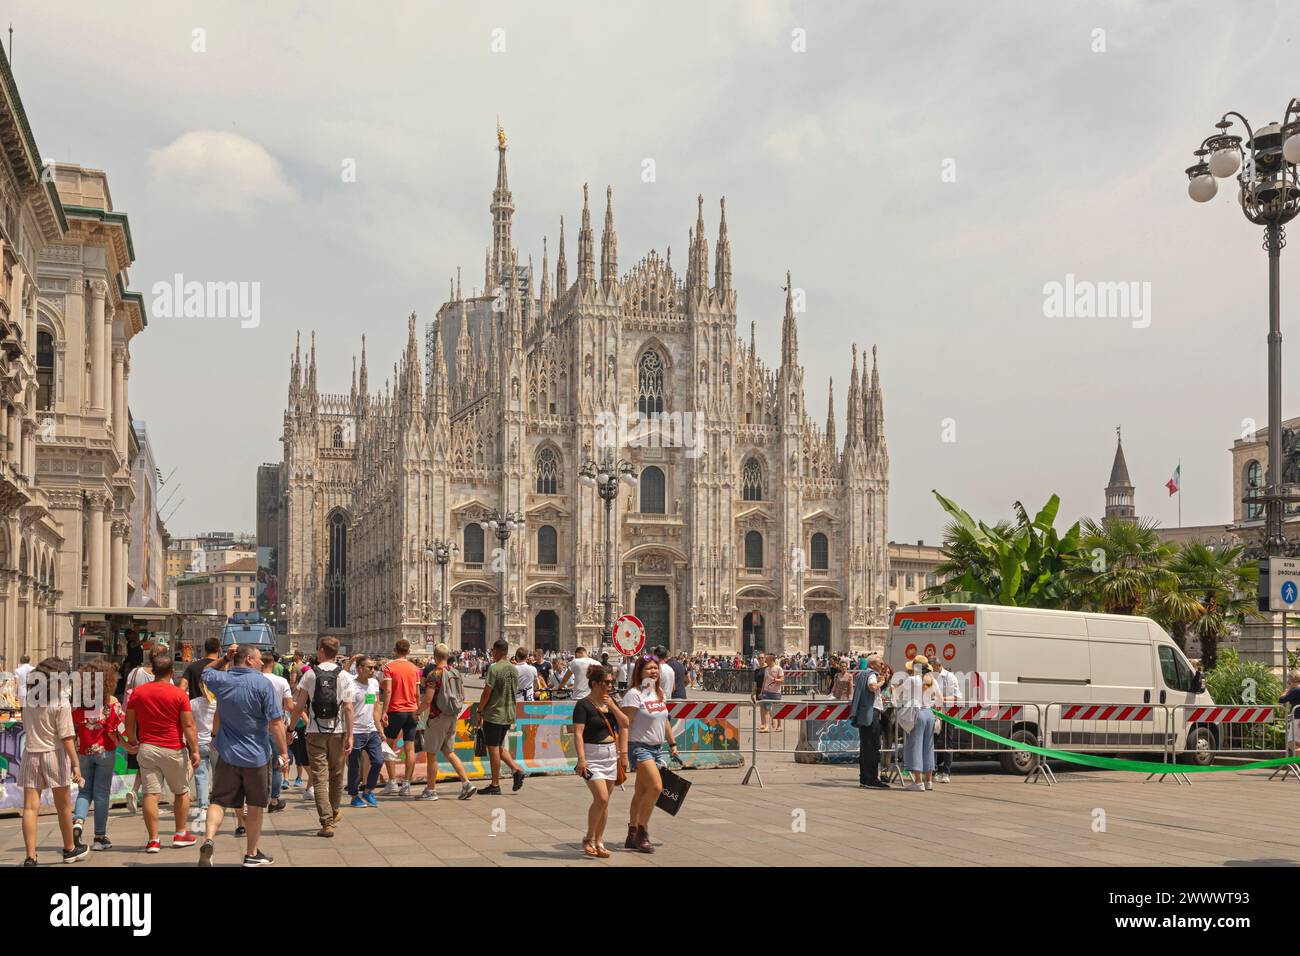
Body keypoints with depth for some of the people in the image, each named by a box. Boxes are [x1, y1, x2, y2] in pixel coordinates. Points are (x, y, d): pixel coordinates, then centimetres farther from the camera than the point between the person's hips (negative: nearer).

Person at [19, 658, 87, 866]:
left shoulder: (28, 699, 3)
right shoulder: (61, 702, -11)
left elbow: (26, 727, 6)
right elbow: (67, 737, -13)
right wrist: (75, 764, -11)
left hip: (30, 754, 3)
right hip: (54, 754, -3)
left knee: (30, 808, 1)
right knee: (63, 806, 13)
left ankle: (30, 857, -5)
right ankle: (70, 849, 28)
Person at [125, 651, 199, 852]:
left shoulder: (138, 692, 2)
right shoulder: (179, 694, -8)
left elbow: (129, 722, 8)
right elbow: (189, 725, -9)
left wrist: (132, 741, 24)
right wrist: (195, 751, -4)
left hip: (147, 749, 2)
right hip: (173, 750, -2)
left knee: (151, 794, 1)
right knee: (182, 792, 16)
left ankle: (153, 840, -2)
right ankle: (180, 834, 23)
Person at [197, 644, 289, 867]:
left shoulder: (221, 680, 0)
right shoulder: (262, 684, -12)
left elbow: (205, 673, 27)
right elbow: (275, 723, -15)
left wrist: (225, 658, 22)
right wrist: (284, 752, -8)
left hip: (227, 754, 3)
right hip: (256, 755, -3)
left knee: (219, 801, 6)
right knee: (255, 806, 11)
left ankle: (208, 839, -20)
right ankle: (252, 854, 21)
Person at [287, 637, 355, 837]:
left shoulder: (310, 674, -2)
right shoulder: (344, 676, -1)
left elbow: (299, 707, -3)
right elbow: (348, 708, -6)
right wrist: (350, 736, -5)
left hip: (315, 731, -1)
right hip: (338, 731, 1)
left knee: (319, 777, 0)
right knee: (336, 774, 19)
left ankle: (327, 822, -7)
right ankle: (334, 811, 38)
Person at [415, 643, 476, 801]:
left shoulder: (435, 674, -16)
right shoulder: (456, 673, 6)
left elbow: (427, 701, -19)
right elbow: (462, 697, 12)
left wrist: (417, 712, -3)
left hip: (438, 717, -7)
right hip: (453, 717, 7)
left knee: (431, 754, 3)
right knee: (449, 751, 16)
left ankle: (430, 790, 8)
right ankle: (466, 783, 5)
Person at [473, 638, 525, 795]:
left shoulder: (494, 668, -15)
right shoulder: (514, 669, 8)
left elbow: (487, 693, -15)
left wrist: (479, 712, -6)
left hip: (494, 714, -7)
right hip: (509, 714, 7)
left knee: (493, 748, 1)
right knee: (500, 746, 19)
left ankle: (495, 785, 5)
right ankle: (517, 770, 2)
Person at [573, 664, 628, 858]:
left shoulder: (610, 702, 12)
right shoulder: (583, 705, -9)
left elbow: (625, 723, 5)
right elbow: (578, 733, -16)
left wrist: (612, 706, -6)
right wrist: (581, 758, -24)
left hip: (611, 755, 7)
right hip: (592, 755, -6)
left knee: (604, 801, 7)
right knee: (601, 798, -16)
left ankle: (598, 842, 15)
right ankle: (589, 838, 2)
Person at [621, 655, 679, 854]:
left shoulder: (659, 693, 11)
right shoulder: (634, 694, -14)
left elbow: (665, 720, 23)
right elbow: (625, 725, -18)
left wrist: (672, 743, 21)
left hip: (656, 748, 8)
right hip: (639, 747, -8)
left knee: (642, 793, 11)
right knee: (656, 786, -19)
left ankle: (633, 836, 17)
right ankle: (642, 831, -6)